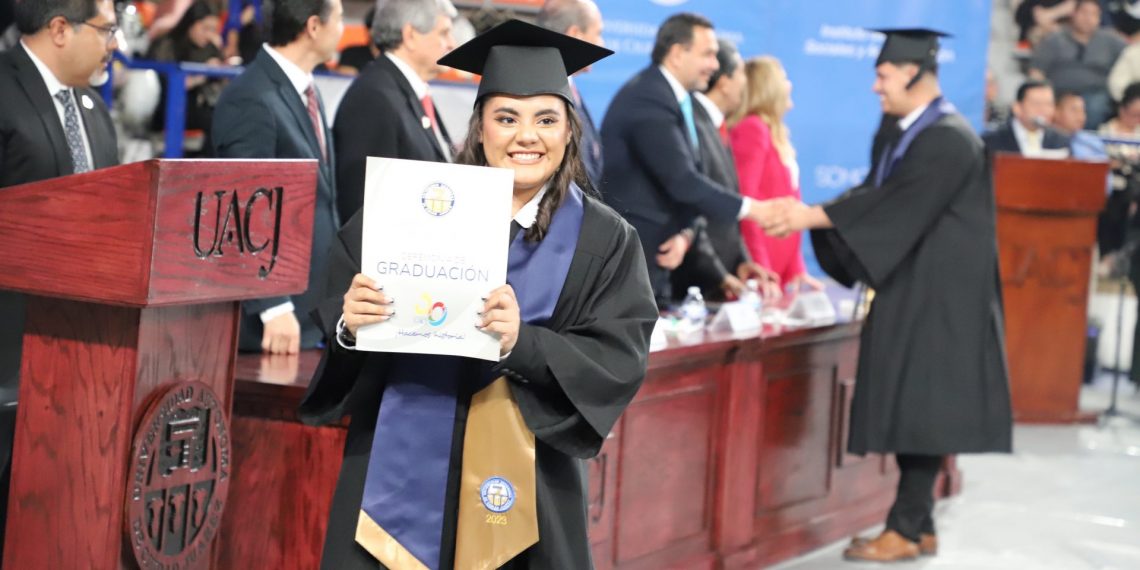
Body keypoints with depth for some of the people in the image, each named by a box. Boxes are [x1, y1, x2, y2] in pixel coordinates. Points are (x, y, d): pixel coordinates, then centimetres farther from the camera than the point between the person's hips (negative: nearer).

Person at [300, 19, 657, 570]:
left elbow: (618, 364, -10)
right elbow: (332, 311, 2)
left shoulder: (604, 242, -1)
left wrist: (521, 345, -25)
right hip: (399, 472, 1)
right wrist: (349, 323, -21)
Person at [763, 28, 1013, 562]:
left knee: (920, 408, -6)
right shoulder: (895, 130, 10)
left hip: (938, 294, -9)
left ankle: (905, 529, -1)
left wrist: (814, 216, -23)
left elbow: (896, 204, -24)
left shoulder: (950, 141, -18)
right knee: (908, 408, 10)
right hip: (906, 288, 9)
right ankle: (919, 527, 16)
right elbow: (875, 193, 8)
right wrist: (811, 214, -7)